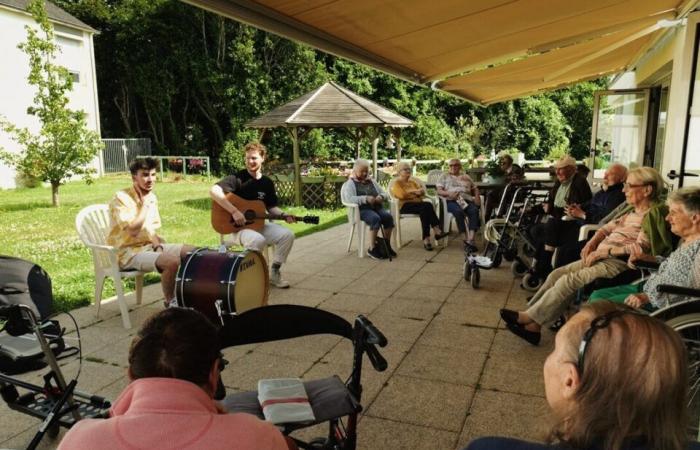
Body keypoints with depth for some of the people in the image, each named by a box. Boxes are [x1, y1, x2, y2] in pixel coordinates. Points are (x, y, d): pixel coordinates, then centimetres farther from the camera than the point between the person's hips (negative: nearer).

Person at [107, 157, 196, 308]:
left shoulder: (152, 197, 8)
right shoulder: (121, 198, -16)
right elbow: (133, 230, -27)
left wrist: (159, 245, -3)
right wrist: (144, 204, -20)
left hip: (149, 246, 8)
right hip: (128, 252, -8)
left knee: (192, 252, -4)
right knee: (172, 261, -31)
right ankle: (170, 302, -6)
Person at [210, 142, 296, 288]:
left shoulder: (267, 183, 7)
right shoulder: (237, 178, -12)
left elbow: (271, 207, 15)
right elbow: (213, 191, -26)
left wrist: (284, 216, -6)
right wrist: (234, 211, -31)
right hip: (236, 227, -6)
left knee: (287, 235, -15)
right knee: (258, 240, -37)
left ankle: (274, 273, 0)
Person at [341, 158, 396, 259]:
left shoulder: (372, 181, 22)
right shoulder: (350, 183, 5)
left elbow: (384, 193, 19)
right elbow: (349, 199, -13)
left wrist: (381, 197, -6)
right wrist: (365, 199, -24)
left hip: (376, 207, 5)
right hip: (361, 209, -5)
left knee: (388, 217, -25)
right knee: (375, 219, -34)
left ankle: (387, 245, -12)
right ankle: (372, 249, -25)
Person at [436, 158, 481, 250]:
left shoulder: (466, 177, 29)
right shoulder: (445, 176, 20)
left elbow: (475, 189, 26)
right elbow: (439, 191, 7)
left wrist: (477, 196, 3)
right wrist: (449, 193, -13)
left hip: (467, 200, 3)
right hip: (451, 201, -2)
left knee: (474, 210, -33)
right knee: (459, 211, -38)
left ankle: (471, 239, -44)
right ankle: (466, 238, -35)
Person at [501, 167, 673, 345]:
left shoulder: (654, 214, -10)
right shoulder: (633, 210, 18)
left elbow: (641, 248, -21)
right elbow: (609, 228, 21)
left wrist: (604, 251, -18)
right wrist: (592, 242, 1)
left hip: (619, 264, -9)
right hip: (601, 257, 9)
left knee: (569, 280, -24)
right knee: (557, 274, -6)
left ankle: (530, 318, -15)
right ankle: (532, 323, -8)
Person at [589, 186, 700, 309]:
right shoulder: (687, 240, 9)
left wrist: (649, 297, -27)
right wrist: (650, 258, 11)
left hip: (662, 302, -9)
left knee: (599, 305, -15)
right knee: (597, 295, 3)